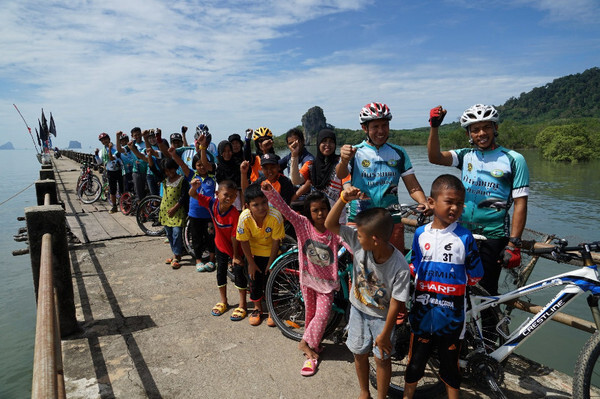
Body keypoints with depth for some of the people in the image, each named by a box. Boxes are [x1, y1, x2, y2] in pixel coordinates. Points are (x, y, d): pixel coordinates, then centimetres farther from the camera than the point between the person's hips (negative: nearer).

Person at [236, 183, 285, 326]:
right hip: (253, 251, 2)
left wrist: (270, 263, -12)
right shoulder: (244, 217, -30)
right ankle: (257, 308, 34)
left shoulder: (275, 216, -34)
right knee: (254, 279, 9)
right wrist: (251, 262, -8)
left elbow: (276, 241, -21)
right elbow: (244, 242, -16)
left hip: (270, 251, -1)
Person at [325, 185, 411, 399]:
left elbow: (395, 304, -22)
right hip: (358, 309, 4)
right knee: (359, 353, 20)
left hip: (382, 316, -4)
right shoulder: (358, 242, -26)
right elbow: (330, 225, -24)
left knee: (382, 357, 14)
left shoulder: (400, 268, -33)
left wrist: (384, 334, -11)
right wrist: (344, 198, -38)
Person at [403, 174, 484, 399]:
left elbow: (475, 276, 0)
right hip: (422, 313, 2)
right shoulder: (420, 234, -3)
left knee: (450, 365, 18)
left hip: (451, 315, -2)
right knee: (415, 362, 18)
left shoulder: (464, 237, -11)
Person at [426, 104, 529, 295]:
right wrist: (434, 127, -24)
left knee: (486, 290, 5)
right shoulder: (466, 155, 7)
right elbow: (435, 157, -11)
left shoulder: (514, 159, -3)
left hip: (493, 236, -3)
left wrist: (513, 244, -11)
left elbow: (520, 203, -6)